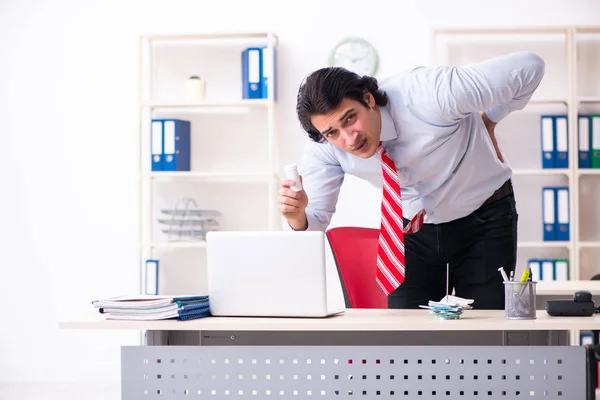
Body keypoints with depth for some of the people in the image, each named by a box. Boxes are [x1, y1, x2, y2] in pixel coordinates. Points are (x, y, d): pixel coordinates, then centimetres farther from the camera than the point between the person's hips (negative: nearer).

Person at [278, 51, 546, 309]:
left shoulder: (428, 95, -35)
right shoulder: (325, 149, -21)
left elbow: (530, 66, -27)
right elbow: (315, 221, -13)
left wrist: (488, 123, -13)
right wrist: (297, 216, -36)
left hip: (483, 220, -2)